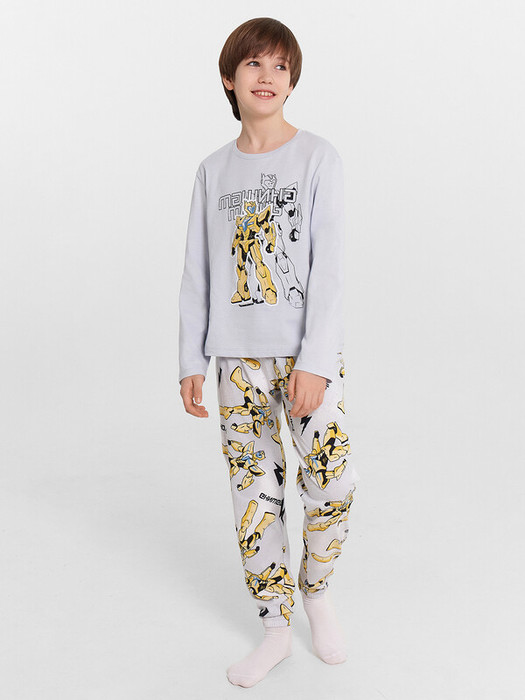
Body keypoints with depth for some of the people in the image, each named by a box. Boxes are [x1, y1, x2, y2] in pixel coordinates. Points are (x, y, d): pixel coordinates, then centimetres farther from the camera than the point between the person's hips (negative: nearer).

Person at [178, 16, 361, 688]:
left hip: (306, 354, -2)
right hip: (240, 357, 3)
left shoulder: (318, 157, 0)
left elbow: (328, 266, -8)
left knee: (331, 482, -6)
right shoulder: (213, 170, 9)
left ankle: (316, 591, 25)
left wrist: (315, 361, -15)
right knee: (254, 491, 5)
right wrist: (191, 361, 5)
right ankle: (275, 628, 21)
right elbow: (198, 273, 9)